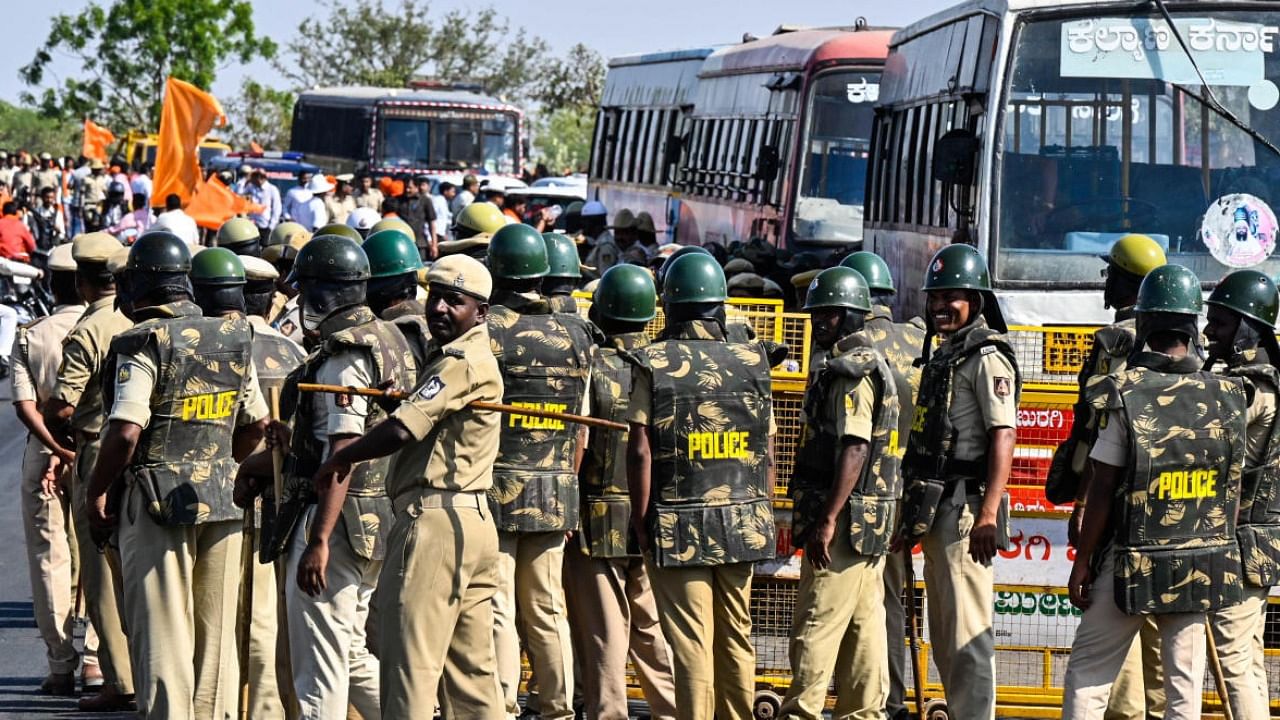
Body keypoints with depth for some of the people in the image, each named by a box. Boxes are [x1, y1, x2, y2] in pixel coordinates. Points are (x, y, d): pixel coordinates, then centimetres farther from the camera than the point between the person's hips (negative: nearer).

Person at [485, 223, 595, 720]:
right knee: (547, 611, 12)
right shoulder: (575, 336, 8)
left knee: (497, 611, -4)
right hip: (555, 494, 5)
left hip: (496, 491, -5)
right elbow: (581, 431, 11)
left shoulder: (486, 330, -8)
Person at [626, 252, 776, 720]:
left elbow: (640, 451, -9)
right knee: (737, 637, 11)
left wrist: (640, 520, -2)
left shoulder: (653, 363, -5)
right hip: (741, 520, 3)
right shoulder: (752, 360, 3)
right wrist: (763, 515, 15)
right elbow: (767, 450, 6)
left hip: (678, 525, -3)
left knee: (691, 642, -2)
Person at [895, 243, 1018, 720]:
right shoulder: (942, 356, 19)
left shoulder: (987, 358, -9)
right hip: (937, 515, 10)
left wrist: (988, 514, -25)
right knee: (944, 639, 13)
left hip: (965, 512, -10)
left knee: (967, 631, -10)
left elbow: (1002, 436, -17)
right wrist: (912, 517, 23)